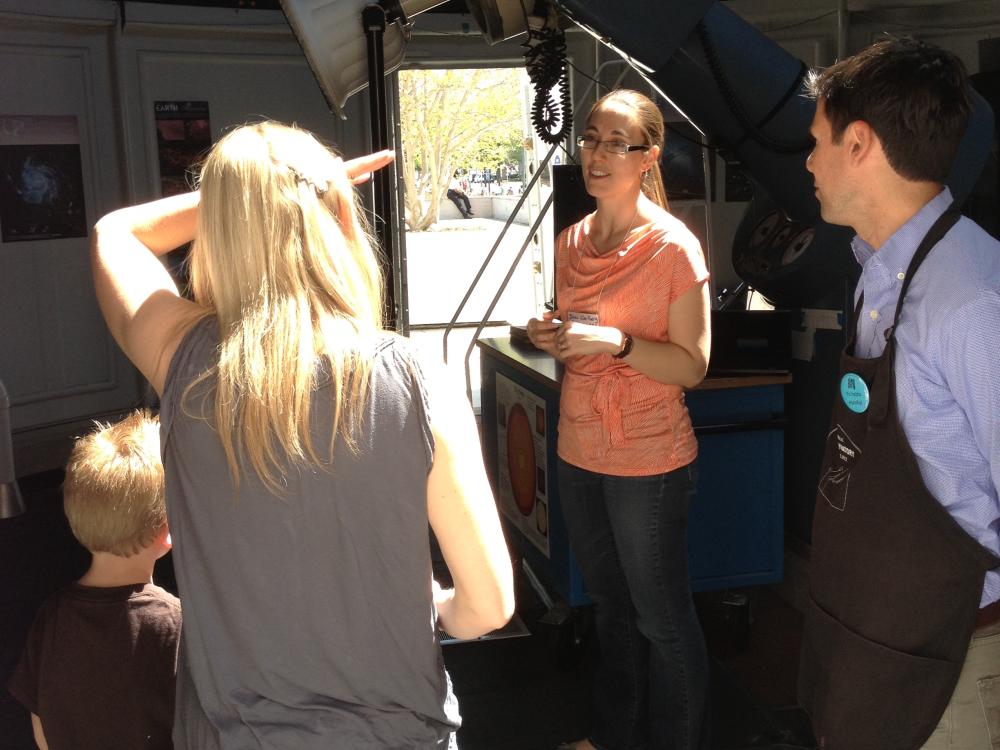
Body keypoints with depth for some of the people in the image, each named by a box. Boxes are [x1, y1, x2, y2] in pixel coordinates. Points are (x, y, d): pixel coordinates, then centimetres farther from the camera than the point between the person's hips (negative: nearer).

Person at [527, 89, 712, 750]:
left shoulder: (675, 247, -14)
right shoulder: (572, 242, 6)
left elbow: (692, 366, -14)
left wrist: (615, 341, -27)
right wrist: (550, 335, -3)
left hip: (649, 460, -6)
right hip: (579, 453, 7)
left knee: (662, 618, 7)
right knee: (611, 610, 21)